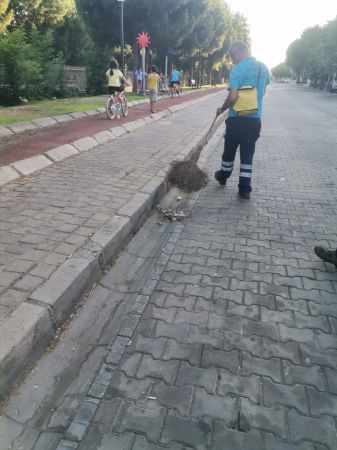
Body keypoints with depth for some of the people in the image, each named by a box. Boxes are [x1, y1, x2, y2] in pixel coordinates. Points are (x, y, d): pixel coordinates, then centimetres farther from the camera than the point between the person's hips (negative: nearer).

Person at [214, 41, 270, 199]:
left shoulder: (238, 69, -12)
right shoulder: (263, 67, 8)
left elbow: (232, 97, -20)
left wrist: (222, 109, -4)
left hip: (237, 119, -5)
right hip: (255, 119, 5)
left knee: (229, 150, 15)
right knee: (247, 154, 8)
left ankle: (223, 176, 35)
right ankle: (245, 188, 8)